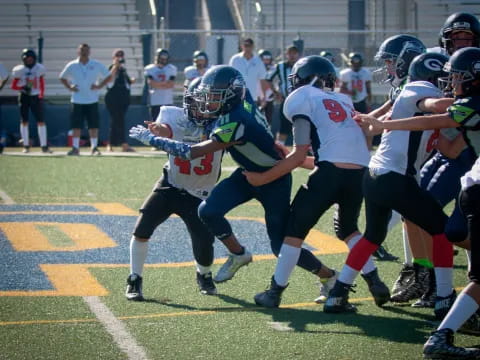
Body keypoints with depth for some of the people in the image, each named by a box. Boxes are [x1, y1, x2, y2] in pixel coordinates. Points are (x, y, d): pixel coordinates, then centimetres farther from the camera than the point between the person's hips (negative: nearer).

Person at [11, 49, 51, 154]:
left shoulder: (39, 68, 0)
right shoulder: (19, 70, -6)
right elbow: (13, 86, -1)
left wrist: (41, 96, 4)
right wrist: (23, 87, -19)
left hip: (36, 97, 1)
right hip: (24, 96, -1)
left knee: (41, 121, -3)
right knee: (24, 121, 2)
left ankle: (44, 146, 1)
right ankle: (26, 146, 12)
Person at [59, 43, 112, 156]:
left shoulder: (97, 65, 2)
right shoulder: (72, 65, 4)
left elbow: (108, 76, 10)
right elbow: (62, 78, 16)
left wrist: (99, 86, -3)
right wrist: (69, 87, 1)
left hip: (92, 100, 0)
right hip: (77, 100, 0)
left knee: (93, 125, -1)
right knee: (76, 125, 1)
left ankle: (94, 147, 5)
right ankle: (75, 148, 7)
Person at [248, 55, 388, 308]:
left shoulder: (302, 99, 9)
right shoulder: (343, 101, 29)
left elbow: (299, 156, 2)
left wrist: (262, 178, 9)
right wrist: (291, 159, 38)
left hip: (331, 171, -6)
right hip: (361, 171, 6)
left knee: (296, 227, 8)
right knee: (347, 228, 29)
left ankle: (275, 291, 9)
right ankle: (375, 283, 18)